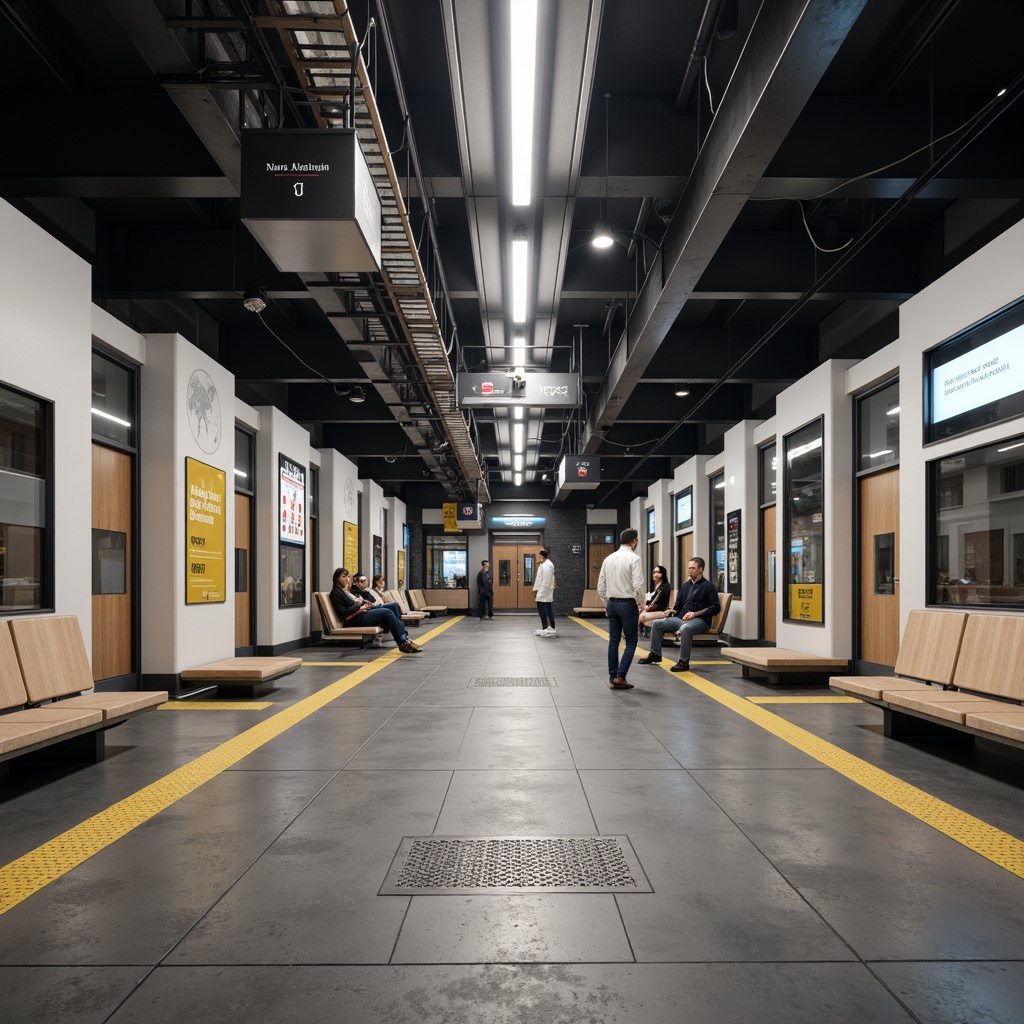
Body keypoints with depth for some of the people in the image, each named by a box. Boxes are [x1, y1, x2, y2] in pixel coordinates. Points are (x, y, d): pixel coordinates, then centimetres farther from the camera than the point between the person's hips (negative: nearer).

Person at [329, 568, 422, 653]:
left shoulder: (344, 590, 23)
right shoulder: (336, 593, -6)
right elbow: (344, 614, -16)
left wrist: (364, 603, 1)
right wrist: (360, 608, -13)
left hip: (363, 611, 10)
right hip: (357, 619, -10)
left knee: (394, 605, -4)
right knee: (387, 612, -28)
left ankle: (404, 635, -11)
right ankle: (403, 643, -28)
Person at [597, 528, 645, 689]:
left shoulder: (608, 558, 7)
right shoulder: (633, 558, -11)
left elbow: (601, 587, 9)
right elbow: (638, 585, -18)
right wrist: (641, 603, -3)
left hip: (612, 603, 6)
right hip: (628, 603, -6)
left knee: (613, 641, 10)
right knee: (631, 642, 4)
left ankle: (612, 677, 12)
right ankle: (620, 676, -4)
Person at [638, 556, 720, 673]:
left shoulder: (708, 586, 1)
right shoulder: (685, 586, 21)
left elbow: (715, 608, -8)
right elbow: (678, 607, 23)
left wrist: (695, 614, -18)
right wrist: (670, 612, 0)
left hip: (700, 620, -7)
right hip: (681, 618, 7)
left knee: (685, 628, -39)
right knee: (657, 623, -7)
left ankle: (684, 662, -31)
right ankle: (655, 654, 3)